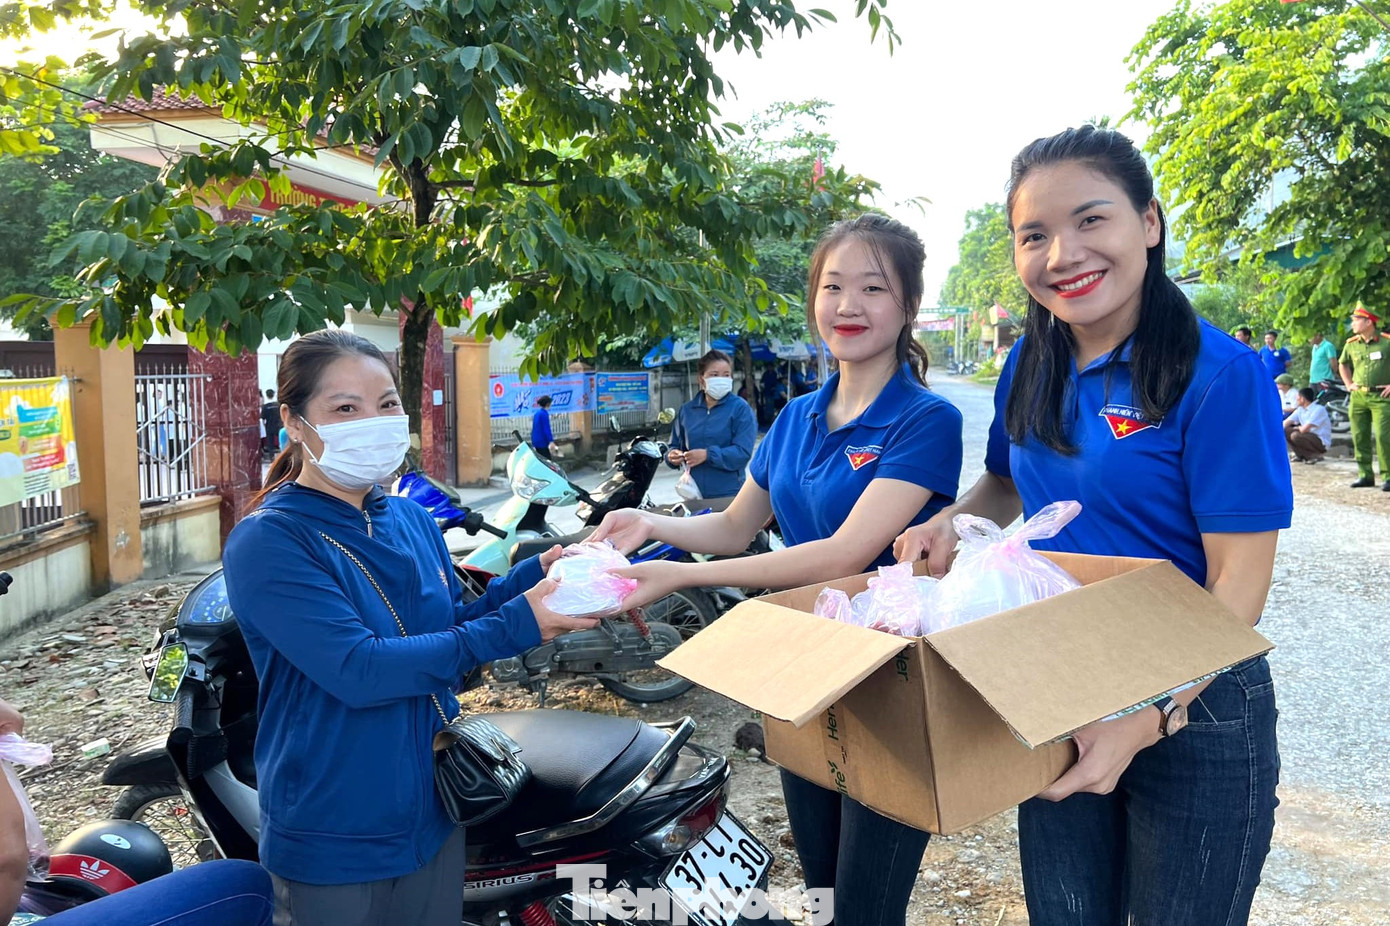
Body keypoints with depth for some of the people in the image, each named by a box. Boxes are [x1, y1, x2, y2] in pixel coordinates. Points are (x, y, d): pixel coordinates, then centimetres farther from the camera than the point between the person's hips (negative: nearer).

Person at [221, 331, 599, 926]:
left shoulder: (411, 519, 3)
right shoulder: (267, 542, -19)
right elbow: (360, 670, -28)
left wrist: (532, 577, -8)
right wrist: (513, 626, -28)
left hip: (432, 811, 6)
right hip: (333, 841, -6)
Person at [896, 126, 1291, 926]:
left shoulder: (1220, 374, -18)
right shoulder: (1030, 366, 0)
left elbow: (1239, 581, -19)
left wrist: (1148, 721, -28)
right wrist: (954, 520, -5)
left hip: (1191, 711, -5)